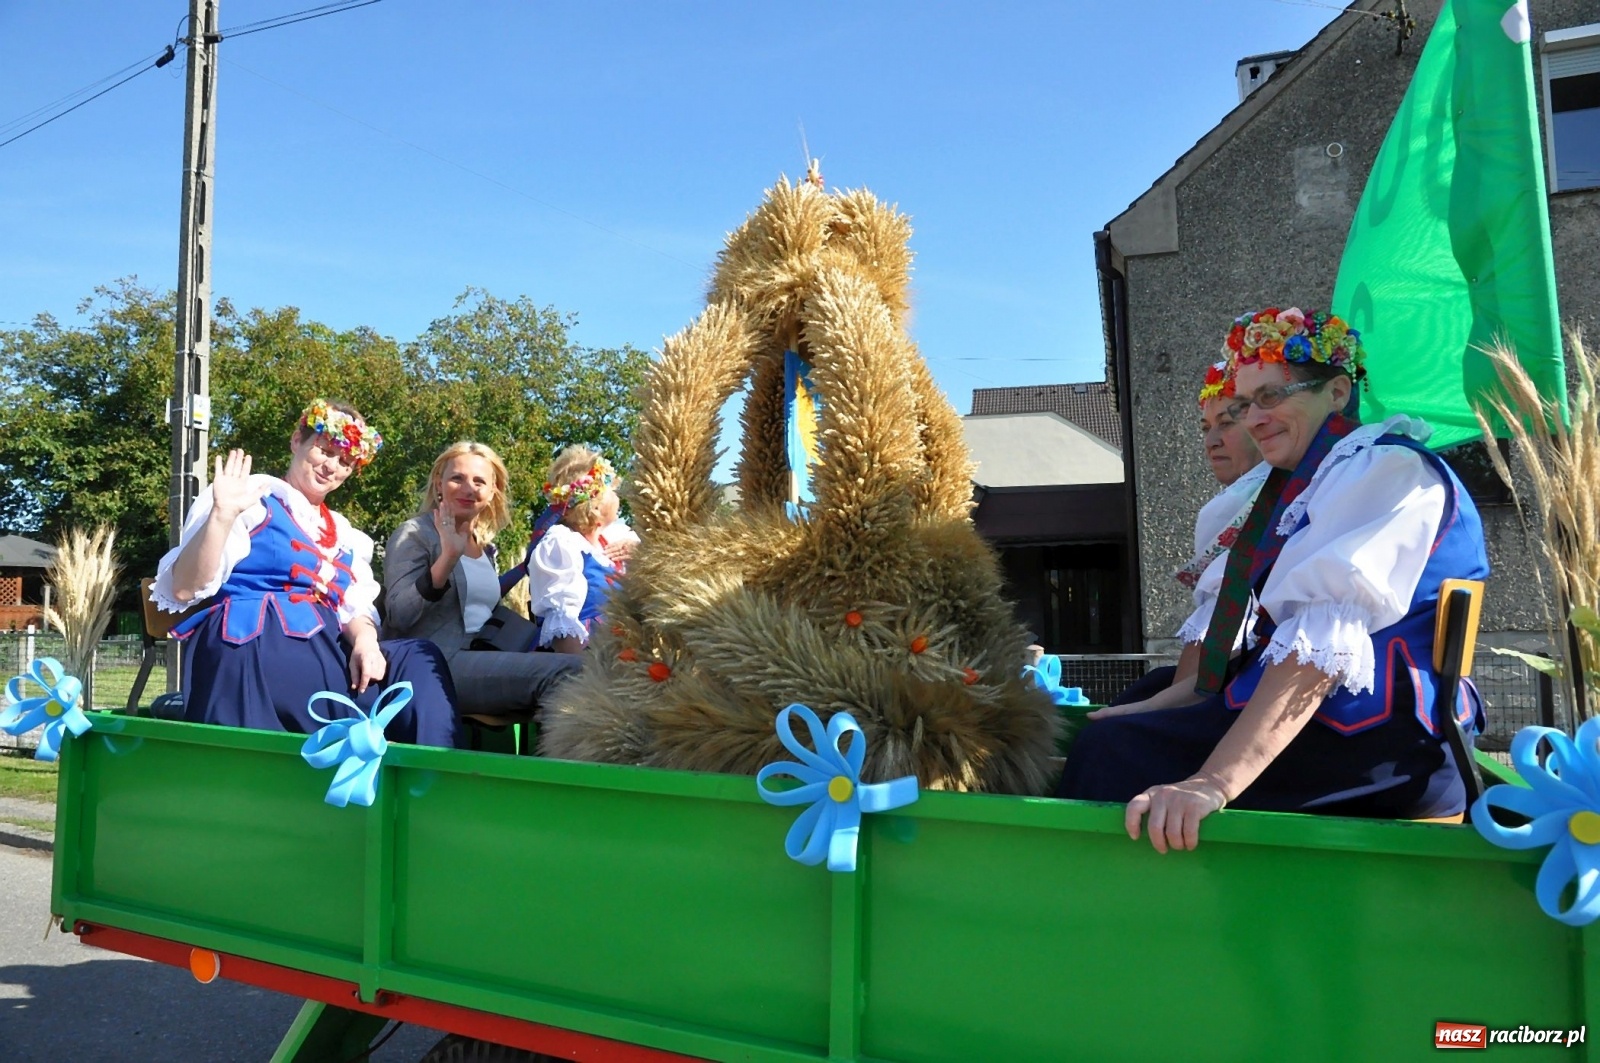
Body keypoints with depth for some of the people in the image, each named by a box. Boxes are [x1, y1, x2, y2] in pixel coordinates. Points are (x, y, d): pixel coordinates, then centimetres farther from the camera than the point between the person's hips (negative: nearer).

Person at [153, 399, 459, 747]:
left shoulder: (344, 534, 24)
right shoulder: (248, 497, 4)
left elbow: (356, 608, 15)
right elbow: (184, 589, -6)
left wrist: (365, 640, -9)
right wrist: (222, 514, -19)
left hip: (324, 652, 6)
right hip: (253, 654, -6)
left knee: (419, 658, -20)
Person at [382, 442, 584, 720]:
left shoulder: (486, 546, 19)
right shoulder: (414, 533, 0)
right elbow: (399, 617, -13)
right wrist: (448, 557, -20)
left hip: (482, 662, 7)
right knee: (568, 672, -28)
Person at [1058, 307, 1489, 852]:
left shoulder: (1384, 466, -11)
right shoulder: (1308, 484, 20)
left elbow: (1326, 639, -26)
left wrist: (1213, 781, -36)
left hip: (1371, 742, -10)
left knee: (1109, 751, -21)